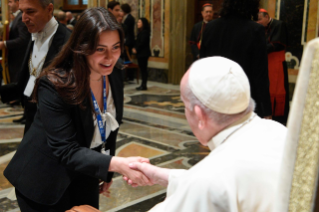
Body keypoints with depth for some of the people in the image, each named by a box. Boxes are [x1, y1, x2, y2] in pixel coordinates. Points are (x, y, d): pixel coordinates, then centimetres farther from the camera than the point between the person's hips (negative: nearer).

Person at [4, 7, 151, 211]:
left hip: (85, 178, 6)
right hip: (45, 183, -5)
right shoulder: (54, 85, -27)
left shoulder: (114, 78, -7)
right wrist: (117, 163, -41)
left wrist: (108, 172, 12)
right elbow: (66, 150, -30)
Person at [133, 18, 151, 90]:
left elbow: (142, 43, -18)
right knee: (142, 69, 10)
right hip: (140, 53, 9)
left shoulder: (145, 32, -13)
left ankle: (144, 85, -3)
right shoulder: (141, 32, 16)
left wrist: (136, 49, -9)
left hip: (143, 53, -9)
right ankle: (143, 85, 14)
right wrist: (135, 48, 1)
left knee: (143, 69, -6)